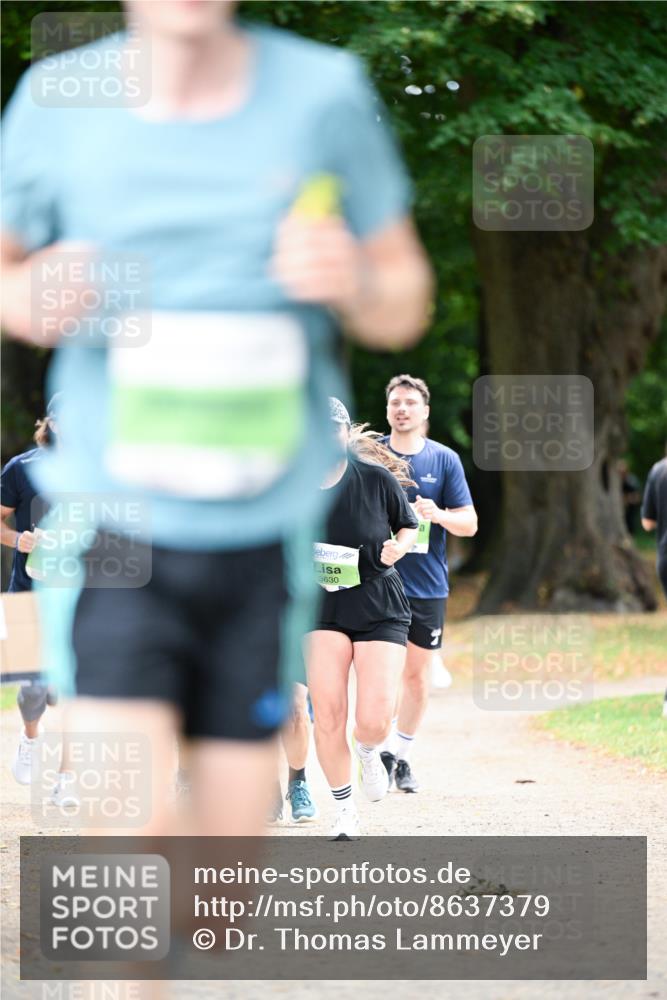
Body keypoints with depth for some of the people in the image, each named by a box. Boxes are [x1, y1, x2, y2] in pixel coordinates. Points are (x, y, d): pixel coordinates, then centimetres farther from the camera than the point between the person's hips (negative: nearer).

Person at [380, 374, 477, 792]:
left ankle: (401, 755, 22)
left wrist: (439, 515, -18)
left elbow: (470, 523, 2)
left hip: (427, 583, 2)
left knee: (417, 676, 8)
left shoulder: (445, 460, 3)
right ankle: (379, 753, 3)